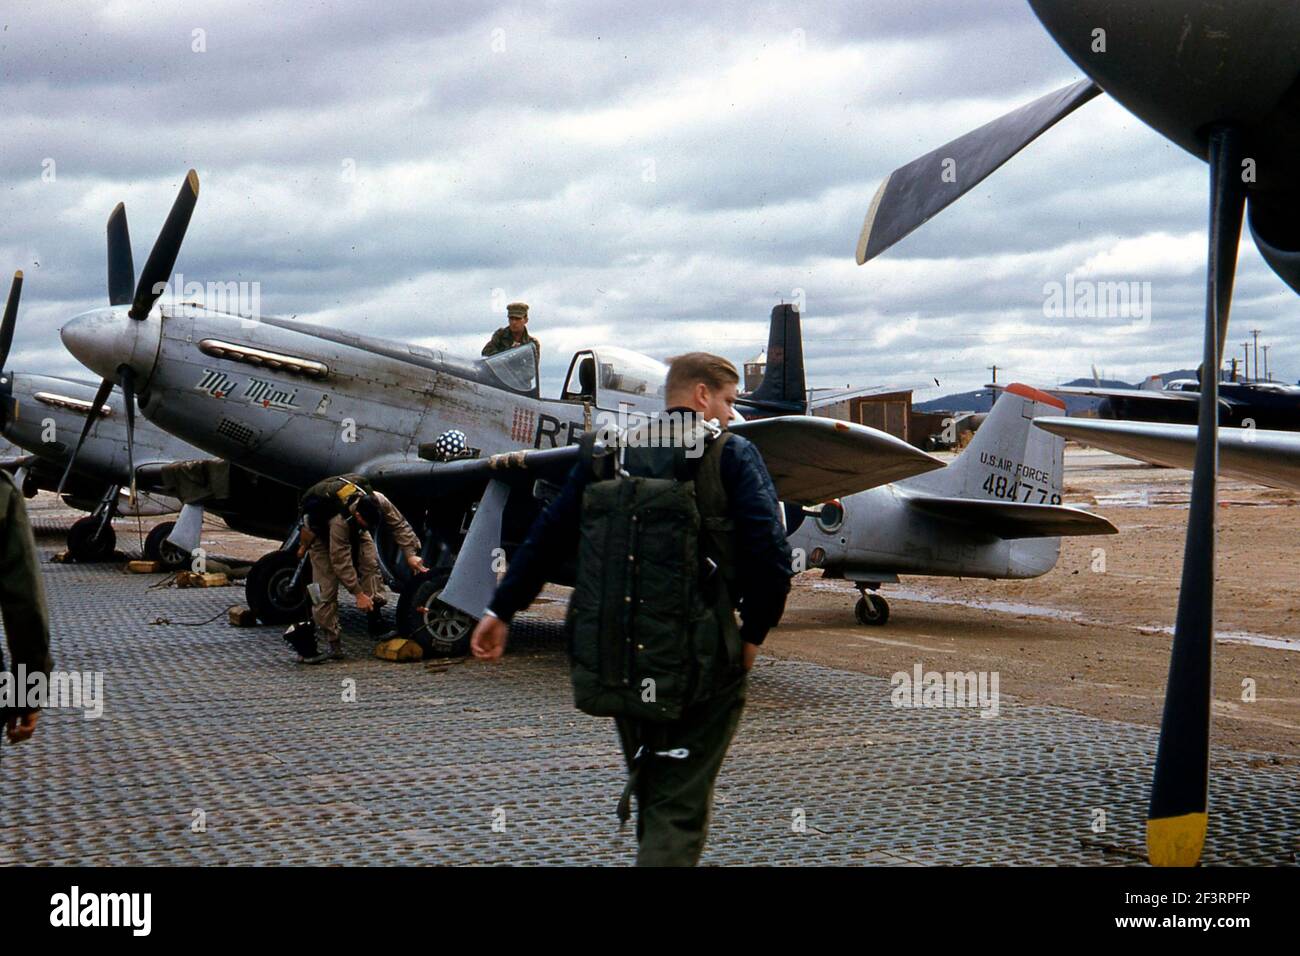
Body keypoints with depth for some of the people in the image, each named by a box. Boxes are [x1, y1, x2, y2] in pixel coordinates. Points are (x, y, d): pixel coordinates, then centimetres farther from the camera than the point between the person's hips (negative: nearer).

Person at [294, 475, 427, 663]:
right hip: (321, 531, -5)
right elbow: (341, 561, -37)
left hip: (353, 529, 5)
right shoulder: (340, 521, -44)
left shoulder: (378, 502, -32)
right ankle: (332, 645, -10)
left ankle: (377, 625, -16)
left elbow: (399, 524, -17)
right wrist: (358, 594, -33)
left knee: (370, 562, -18)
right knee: (326, 588, -13)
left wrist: (410, 554, -24)